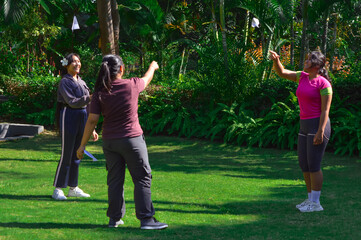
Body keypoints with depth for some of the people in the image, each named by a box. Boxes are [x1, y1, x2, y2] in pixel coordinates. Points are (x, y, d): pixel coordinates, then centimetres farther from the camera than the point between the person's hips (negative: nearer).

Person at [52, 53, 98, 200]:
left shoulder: (81, 82, 17)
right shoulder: (65, 82, -5)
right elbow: (72, 102, -17)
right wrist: (89, 98, -28)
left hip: (82, 118, 7)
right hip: (69, 118, -7)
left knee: (77, 155, 9)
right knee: (66, 156, -6)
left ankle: (73, 188, 16)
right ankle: (58, 190, 0)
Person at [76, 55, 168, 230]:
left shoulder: (100, 93, -6)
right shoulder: (132, 85, -9)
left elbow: (92, 120, -6)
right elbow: (146, 79, 14)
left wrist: (83, 144, 1)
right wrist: (153, 67, 36)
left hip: (109, 142, 3)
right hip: (132, 139, -3)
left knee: (115, 179, 12)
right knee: (142, 178, 4)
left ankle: (115, 218, 16)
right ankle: (146, 219, 1)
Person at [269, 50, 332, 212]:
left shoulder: (324, 84, -13)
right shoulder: (303, 77, 10)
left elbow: (325, 110, -15)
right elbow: (281, 73, 12)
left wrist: (320, 132, -21)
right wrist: (276, 60, -9)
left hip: (318, 126, -9)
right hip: (305, 127, 9)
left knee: (313, 165, -7)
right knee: (304, 165, 10)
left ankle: (316, 203, 1)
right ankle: (311, 199, 20)